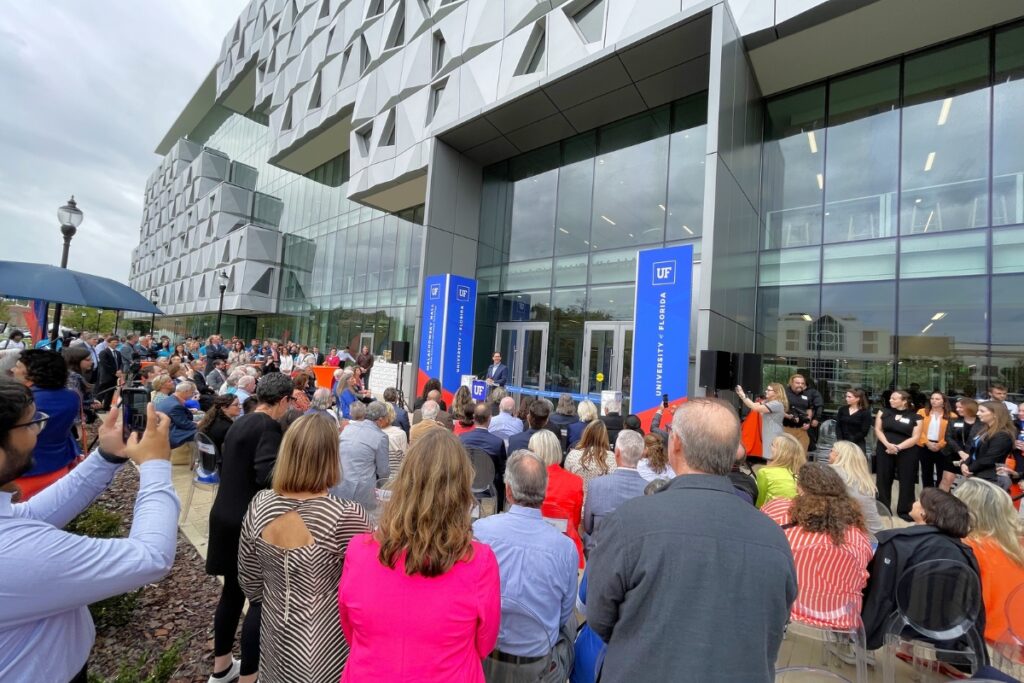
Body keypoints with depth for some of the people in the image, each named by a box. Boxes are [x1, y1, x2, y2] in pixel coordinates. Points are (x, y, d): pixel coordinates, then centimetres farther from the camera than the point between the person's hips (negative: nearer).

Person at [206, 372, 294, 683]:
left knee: (233, 591, 22)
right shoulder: (269, 426, -20)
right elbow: (267, 476, -29)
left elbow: (230, 468, 15)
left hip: (227, 517, 9)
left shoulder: (240, 422, 8)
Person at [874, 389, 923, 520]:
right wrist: (887, 444, -13)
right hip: (885, 450, 2)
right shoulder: (884, 412, 5)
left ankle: (905, 510, 18)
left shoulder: (915, 417, 0)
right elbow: (878, 429, 2)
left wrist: (898, 447, -15)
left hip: (907, 452, -1)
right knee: (883, 479, 7)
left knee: (906, 481, 5)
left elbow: (915, 437, -5)